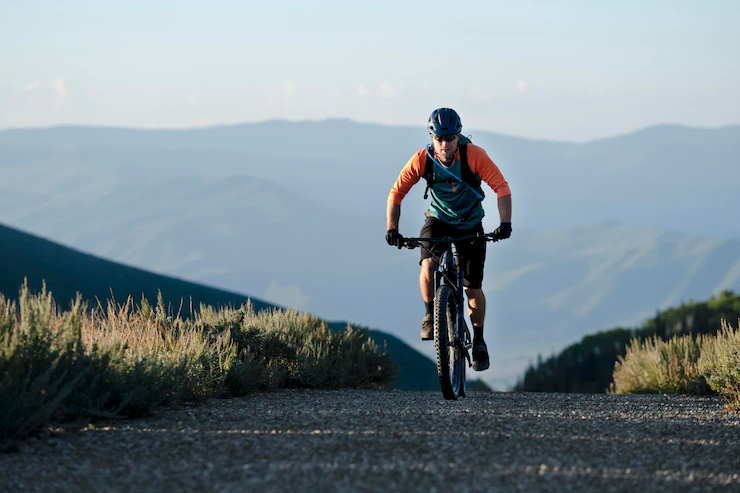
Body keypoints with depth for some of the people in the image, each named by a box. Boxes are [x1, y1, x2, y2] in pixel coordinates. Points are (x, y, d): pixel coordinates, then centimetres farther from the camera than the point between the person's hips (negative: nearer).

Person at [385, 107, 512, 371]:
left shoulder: (474, 155, -25)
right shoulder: (422, 160, -21)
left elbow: (501, 187, -25)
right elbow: (396, 193, -12)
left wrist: (505, 223, -37)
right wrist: (392, 229, -22)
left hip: (471, 226, 0)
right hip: (438, 222, 0)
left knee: (473, 289, 1)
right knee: (428, 264, -29)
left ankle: (479, 342, 22)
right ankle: (430, 317, -5)